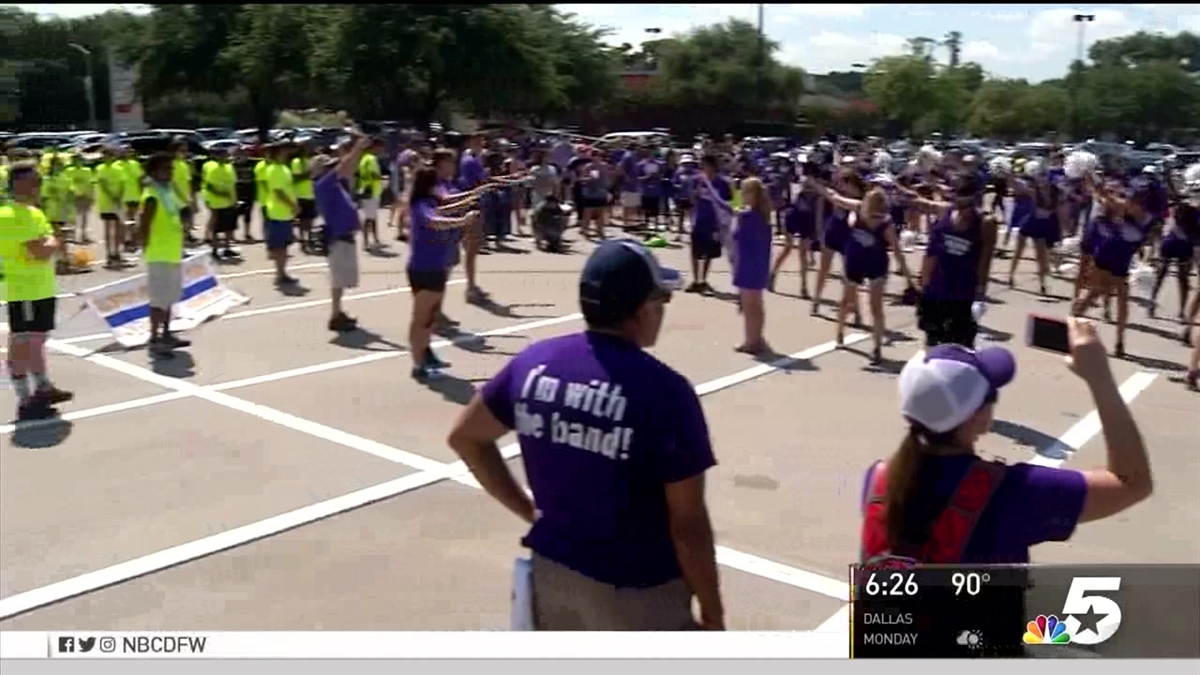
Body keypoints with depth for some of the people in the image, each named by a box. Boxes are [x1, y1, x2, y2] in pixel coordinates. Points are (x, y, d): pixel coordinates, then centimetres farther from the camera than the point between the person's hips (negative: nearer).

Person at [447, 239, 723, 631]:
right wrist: (713, 615, -5)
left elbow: (465, 438, 9)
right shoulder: (664, 391, -23)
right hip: (636, 592, -5)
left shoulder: (535, 362, -6)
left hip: (553, 570, 6)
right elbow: (688, 525, -18)